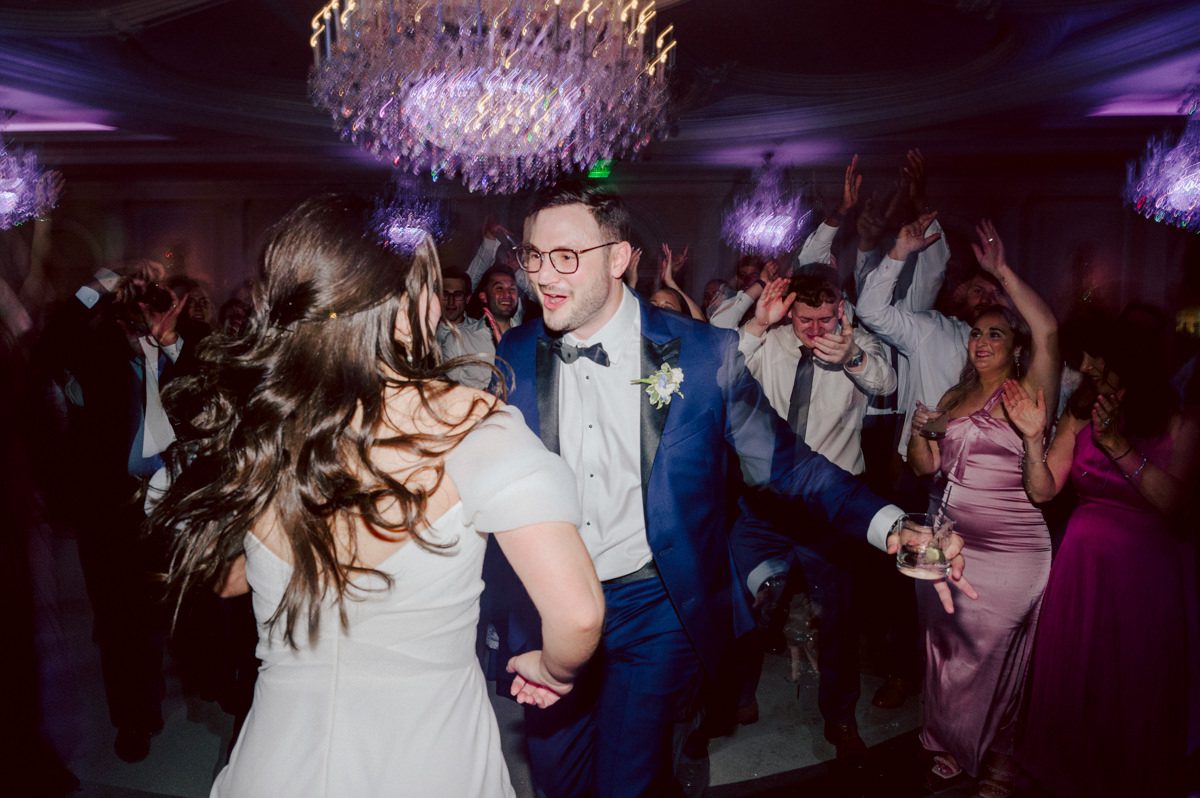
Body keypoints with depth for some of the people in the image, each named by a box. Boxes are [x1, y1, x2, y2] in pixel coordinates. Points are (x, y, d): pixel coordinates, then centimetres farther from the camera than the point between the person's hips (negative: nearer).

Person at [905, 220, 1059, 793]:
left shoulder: (1029, 394, -8)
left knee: (993, 657, 10)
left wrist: (1003, 271, -22)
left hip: (1009, 551, -5)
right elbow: (926, 466, 6)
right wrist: (919, 430, -14)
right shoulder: (954, 397, 10)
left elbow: (1048, 331, -25)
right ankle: (952, 744, 38)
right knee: (947, 649, 17)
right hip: (949, 544, 5)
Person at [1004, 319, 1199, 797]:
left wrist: (1119, 444, -25)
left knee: (1135, 684, 9)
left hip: (1148, 568, -3)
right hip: (1084, 562, 3)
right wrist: (1033, 437, -18)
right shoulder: (1080, 416, -1)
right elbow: (1042, 491, -5)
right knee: (1074, 675, 14)